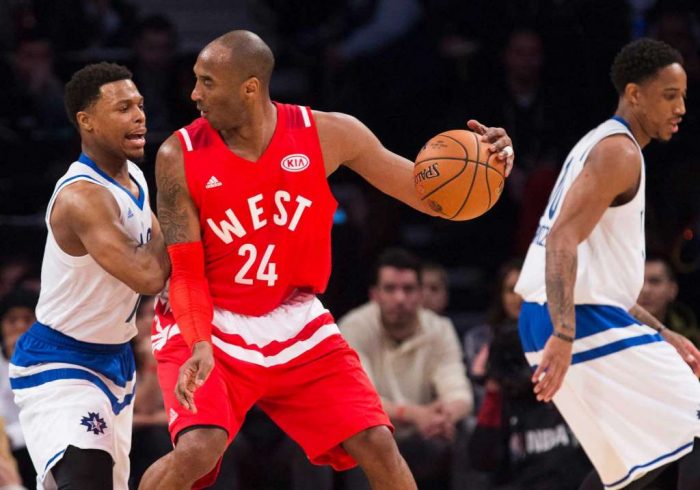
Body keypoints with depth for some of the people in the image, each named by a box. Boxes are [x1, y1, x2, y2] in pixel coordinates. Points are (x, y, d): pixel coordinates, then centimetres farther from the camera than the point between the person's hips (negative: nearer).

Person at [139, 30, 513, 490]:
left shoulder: (328, 134, -9)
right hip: (210, 328, -3)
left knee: (378, 447, -6)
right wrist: (200, 345, -30)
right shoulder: (180, 157, -14)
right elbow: (185, 272, -12)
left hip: (296, 328, 3)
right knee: (198, 449, -26)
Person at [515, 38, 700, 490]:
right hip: (582, 322, -10)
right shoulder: (619, 152, -10)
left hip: (566, 321, 10)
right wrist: (564, 335, -34)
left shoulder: (600, 147, 22)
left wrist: (660, 334, 25)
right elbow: (563, 240, -24)